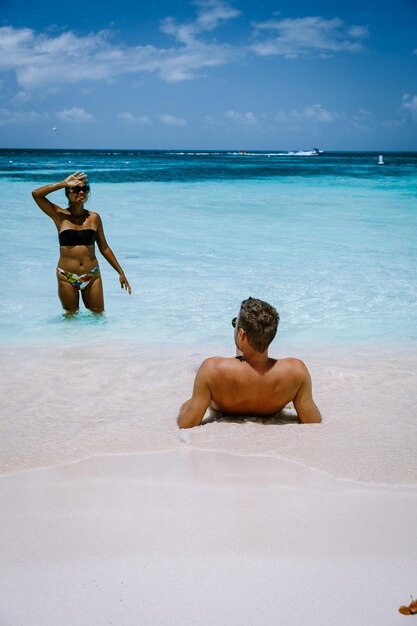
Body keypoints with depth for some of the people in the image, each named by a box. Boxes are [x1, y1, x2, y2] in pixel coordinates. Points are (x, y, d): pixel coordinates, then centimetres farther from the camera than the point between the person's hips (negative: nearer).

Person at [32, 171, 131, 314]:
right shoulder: (60, 216, -2)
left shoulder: (94, 217, 3)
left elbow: (104, 248, 9)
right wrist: (64, 183, -11)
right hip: (67, 277, -1)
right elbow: (36, 194, -13)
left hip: (92, 276, 2)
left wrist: (121, 272, 8)